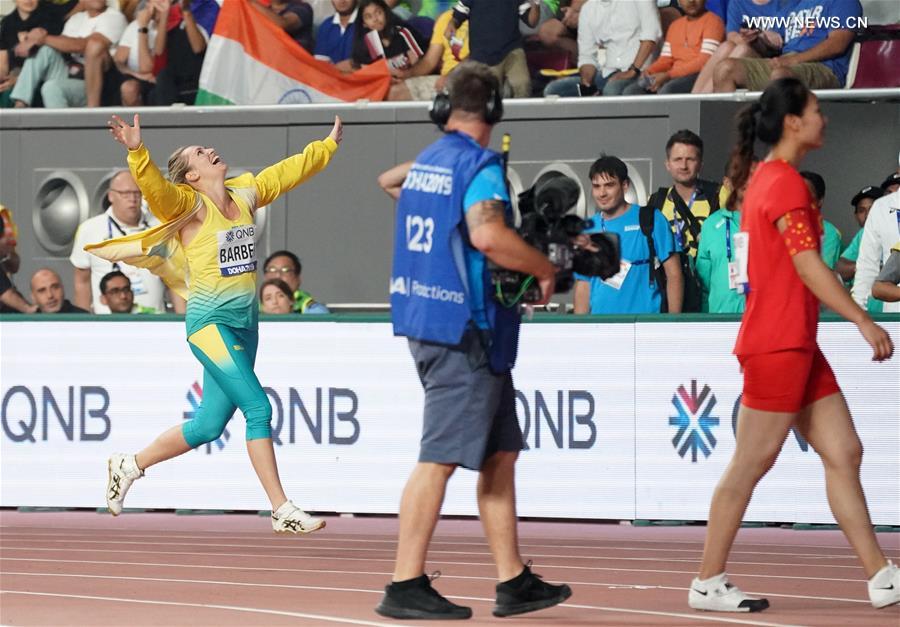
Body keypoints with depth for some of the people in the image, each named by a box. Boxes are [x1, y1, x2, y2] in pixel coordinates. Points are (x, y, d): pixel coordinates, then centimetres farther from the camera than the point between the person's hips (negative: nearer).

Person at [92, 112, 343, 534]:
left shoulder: (244, 195, 11)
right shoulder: (190, 205, -8)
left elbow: (290, 171, 27)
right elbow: (155, 188, -27)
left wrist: (329, 144, 38)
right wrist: (137, 151, -44)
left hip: (245, 323, 8)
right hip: (211, 322, -8)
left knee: (209, 424, 10)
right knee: (258, 408, -14)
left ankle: (127, 467, 29)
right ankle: (283, 511, -10)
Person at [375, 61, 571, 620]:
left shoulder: (424, 163, 14)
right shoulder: (480, 165, -12)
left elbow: (388, 181, 38)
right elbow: (487, 235, -27)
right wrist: (546, 270, -14)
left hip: (424, 317, 9)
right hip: (464, 327, -9)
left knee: (500, 453, 12)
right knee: (441, 457, -9)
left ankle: (514, 582, 13)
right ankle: (406, 587, -10)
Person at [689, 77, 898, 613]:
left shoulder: (767, 178, 16)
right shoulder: (786, 183, -15)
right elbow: (808, 266, -21)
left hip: (797, 345, 10)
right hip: (776, 344, -10)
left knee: (844, 453, 6)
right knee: (751, 464, -4)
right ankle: (708, 583, 3)